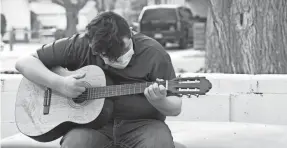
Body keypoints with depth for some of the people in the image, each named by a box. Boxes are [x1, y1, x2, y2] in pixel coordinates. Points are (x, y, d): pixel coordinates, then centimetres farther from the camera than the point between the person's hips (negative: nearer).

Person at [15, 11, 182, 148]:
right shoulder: (79, 46, -6)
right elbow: (25, 62, -3)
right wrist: (59, 83, -19)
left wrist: (160, 102, -28)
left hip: (141, 123, -1)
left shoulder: (153, 53, -8)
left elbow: (175, 108, -3)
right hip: (91, 122, 1)